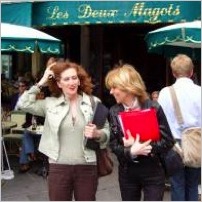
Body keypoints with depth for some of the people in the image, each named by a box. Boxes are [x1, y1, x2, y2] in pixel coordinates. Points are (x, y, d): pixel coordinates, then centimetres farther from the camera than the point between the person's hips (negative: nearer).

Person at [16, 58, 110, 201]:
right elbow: (23, 104, -3)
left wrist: (97, 134, -18)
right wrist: (41, 82, 0)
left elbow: (107, 132, 5)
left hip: (87, 167, 0)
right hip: (58, 167, 1)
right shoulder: (51, 103, 4)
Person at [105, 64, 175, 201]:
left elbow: (168, 141, -10)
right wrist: (131, 151, -23)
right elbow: (113, 145, -2)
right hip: (127, 173, 4)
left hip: (153, 173, -3)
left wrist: (143, 146, -21)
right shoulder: (114, 112, -1)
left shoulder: (153, 108, -10)